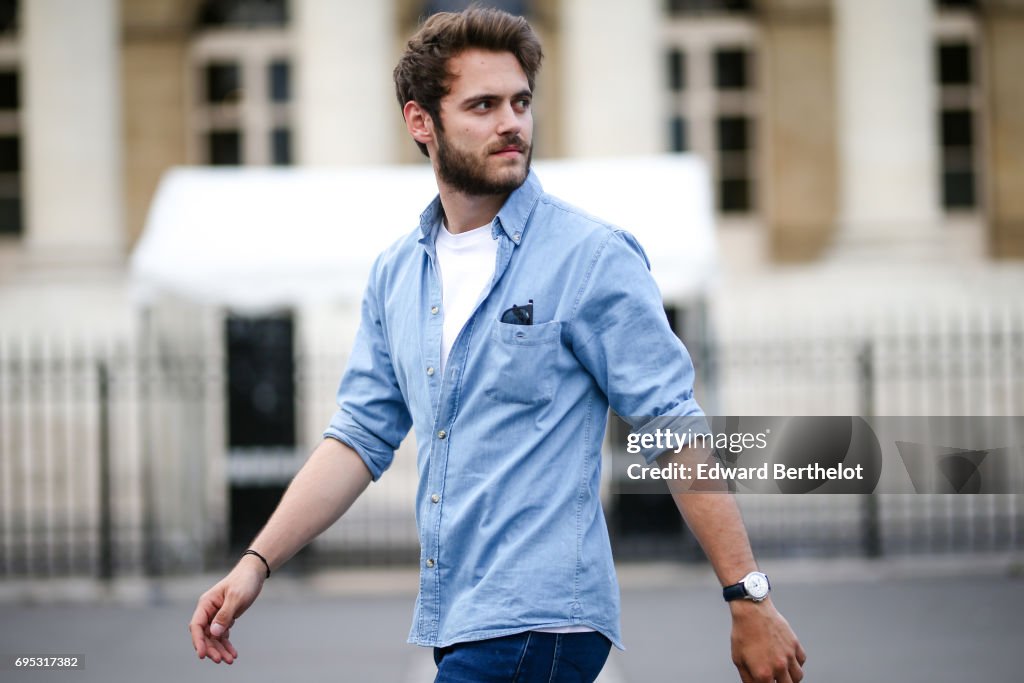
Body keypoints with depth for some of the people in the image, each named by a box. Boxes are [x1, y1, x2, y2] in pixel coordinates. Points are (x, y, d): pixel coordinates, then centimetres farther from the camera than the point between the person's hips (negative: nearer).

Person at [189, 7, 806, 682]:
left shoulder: (592, 257, -7)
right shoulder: (395, 276, 11)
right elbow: (361, 437, 14)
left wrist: (750, 599, -15)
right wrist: (256, 564, 3)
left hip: (540, 625, -6)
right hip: (452, 622, 7)